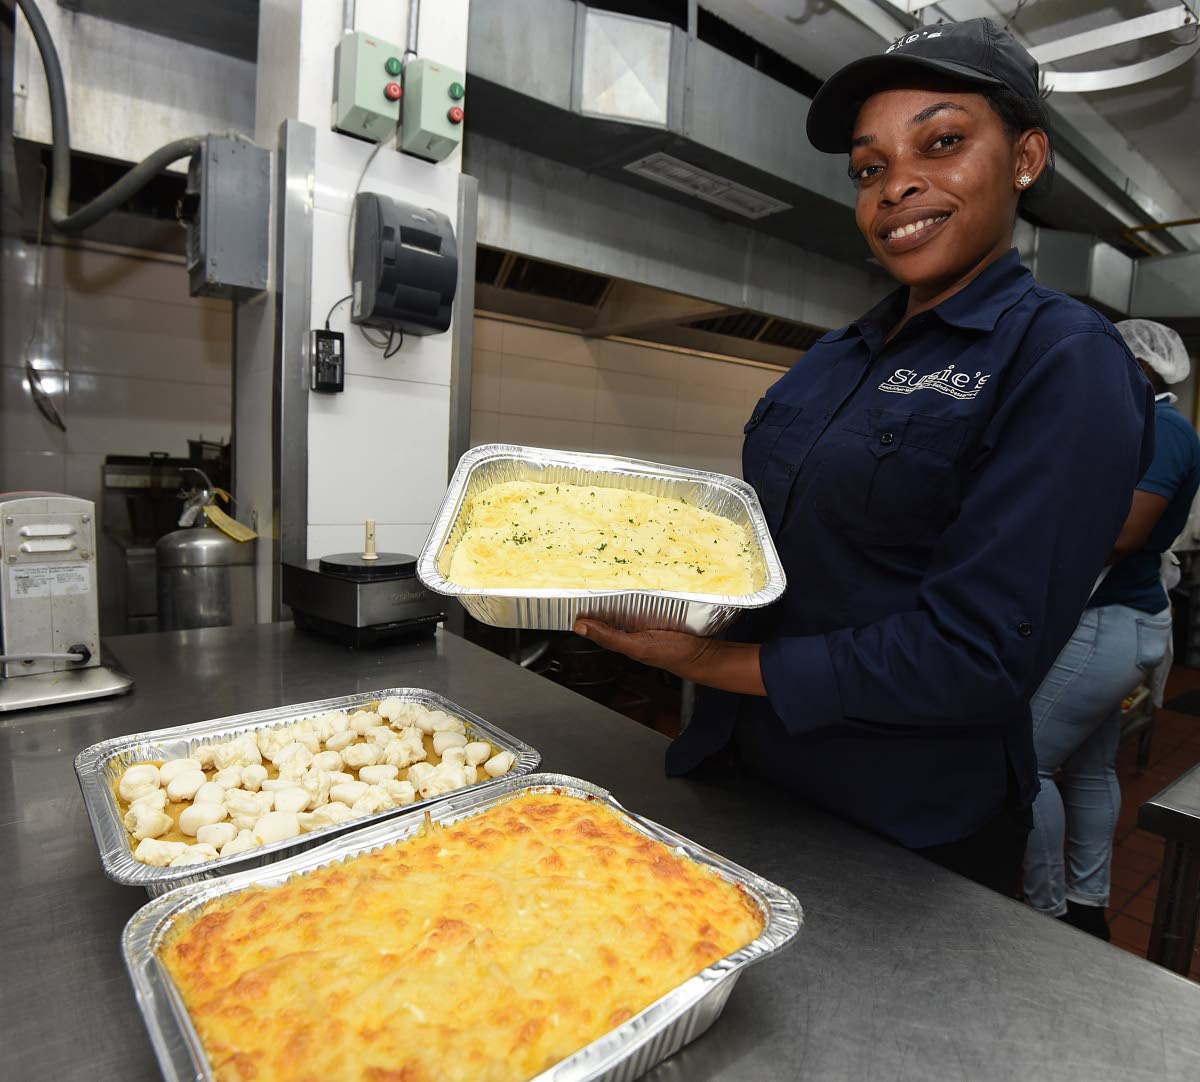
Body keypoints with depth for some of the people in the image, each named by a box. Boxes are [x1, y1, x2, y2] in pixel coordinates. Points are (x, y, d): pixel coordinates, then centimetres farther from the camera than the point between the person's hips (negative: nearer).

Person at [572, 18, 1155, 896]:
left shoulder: (1065, 365, -16)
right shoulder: (840, 358, 4)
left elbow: (980, 656, -23)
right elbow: (778, 536, 7)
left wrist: (723, 664, -21)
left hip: (913, 839, -6)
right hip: (749, 774, 6)